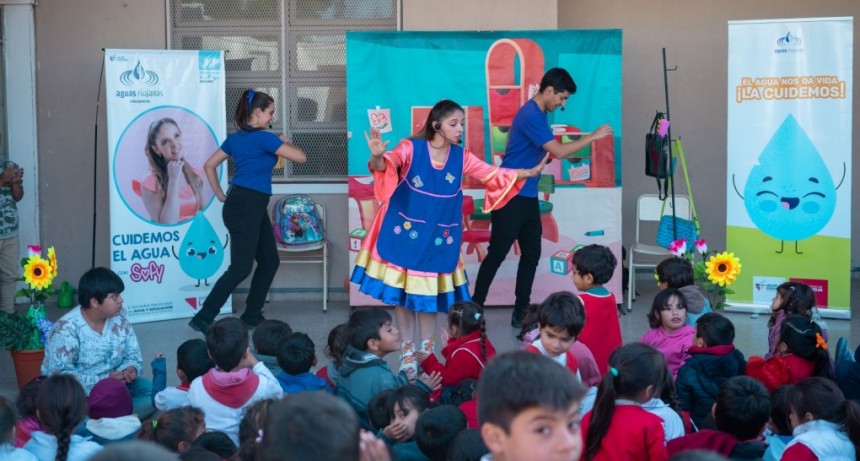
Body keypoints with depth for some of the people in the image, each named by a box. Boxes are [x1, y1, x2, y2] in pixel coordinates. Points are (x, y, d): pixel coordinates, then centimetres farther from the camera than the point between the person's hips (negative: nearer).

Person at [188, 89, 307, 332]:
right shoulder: (264, 138, -12)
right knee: (240, 268, -8)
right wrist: (285, 142, 10)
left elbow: (209, 165, 18)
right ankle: (203, 319, -7)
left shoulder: (235, 138, 12)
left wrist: (220, 195, 19)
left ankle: (252, 316, 19)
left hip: (254, 207, 9)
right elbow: (301, 157, -9)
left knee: (270, 261, 14)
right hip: (246, 207, -9)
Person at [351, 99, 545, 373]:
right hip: (405, 232, -3)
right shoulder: (411, 148, -13)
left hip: (438, 237, 3)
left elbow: (493, 175, 0)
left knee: (430, 293, 10)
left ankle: (426, 349, 24)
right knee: (401, 291, 4)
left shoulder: (461, 157, 0)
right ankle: (407, 350, 18)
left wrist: (528, 173, -8)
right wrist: (378, 157, -51)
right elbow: (387, 165, -28)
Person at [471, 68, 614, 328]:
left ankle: (521, 313, 14)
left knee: (532, 254, 9)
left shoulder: (539, 114, 12)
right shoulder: (531, 115, -19)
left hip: (527, 196, 10)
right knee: (497, 255, -3)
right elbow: (558, 152, -21)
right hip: (510, 196, -10)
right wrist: (592, 137, -14)